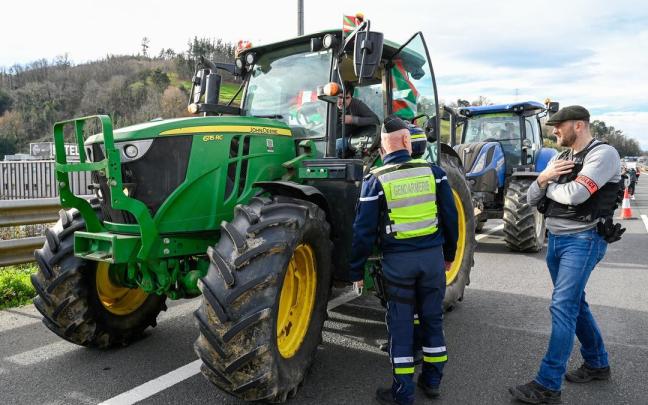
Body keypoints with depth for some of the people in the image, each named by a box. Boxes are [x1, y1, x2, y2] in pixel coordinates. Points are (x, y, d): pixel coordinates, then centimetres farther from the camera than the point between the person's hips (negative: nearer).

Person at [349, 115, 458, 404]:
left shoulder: (376, 180, -8)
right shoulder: (433, 171, 0)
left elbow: (364, 231, -9)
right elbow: (450, 216, 5)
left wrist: (356, 270, 1)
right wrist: (448, 254, 17)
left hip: (398, 259, -3)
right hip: (432, 254, 3)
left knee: (401, 323, 9)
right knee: (432, 317, 17)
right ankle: (432, 380, 32)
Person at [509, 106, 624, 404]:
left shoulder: (603, 153, -11)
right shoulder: (558, 159, 12)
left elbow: (575, 194, -26)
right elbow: (531, 199, 10)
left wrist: (549, 187, -6)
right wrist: (542, 178, -10)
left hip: (582, 241, -8)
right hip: (555, 239, 9)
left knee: (563, 307, -11)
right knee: (575, 303, 17)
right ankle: (597, 364, 36)